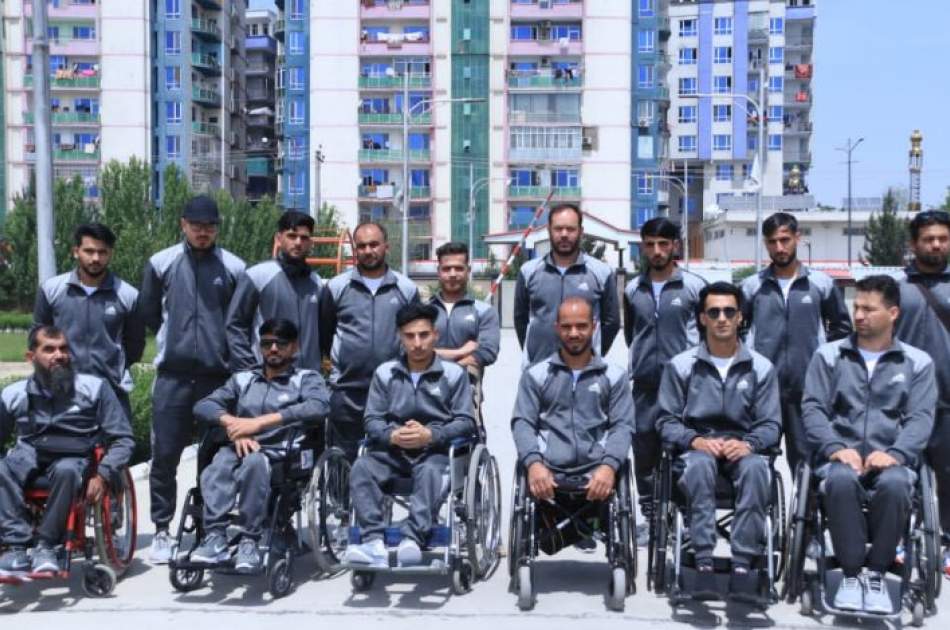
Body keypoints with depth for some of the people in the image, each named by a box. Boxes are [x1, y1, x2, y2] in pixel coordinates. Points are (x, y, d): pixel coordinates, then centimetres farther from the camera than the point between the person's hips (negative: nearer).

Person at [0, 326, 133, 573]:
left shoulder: (95, 388, 3)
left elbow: (123, 438, 1)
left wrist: (103, 475, -15)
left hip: (75, 457, -2)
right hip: (29, 454, 2)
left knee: (66, 471, -37)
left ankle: (47, 545, -25)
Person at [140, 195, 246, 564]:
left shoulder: (234, 268, 1)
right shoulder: (161, 263, 3)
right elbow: (148, 312, 14)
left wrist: (223, 347, 6)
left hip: (218, 376, 0)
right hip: (172, 375, 0)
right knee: (165, 456, 0)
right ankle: (162, 530, 10)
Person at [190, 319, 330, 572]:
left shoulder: (307, 378, 12)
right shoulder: (243, 378, 23)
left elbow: (319, 407, -11)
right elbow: (203, 406, 11)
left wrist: (261, 421, -17)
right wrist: (232, 423, -11)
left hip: (283, 455, -3)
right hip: (241, 448, 3)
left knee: (254, 461, -36)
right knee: (221, 461, -31)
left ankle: (250, 541, -33)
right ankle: (215, 537, -40)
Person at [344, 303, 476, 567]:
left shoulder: (454, 373, 8)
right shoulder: (384, 373, 14)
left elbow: (466, 422, 0)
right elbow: (372, 420, 8)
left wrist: (430, 435, -18)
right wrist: (392, 435, -15)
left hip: (436, 450, -2)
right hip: (392, 450, 3)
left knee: (431, 472, -37)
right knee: (361, 468, -28)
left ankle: (412, 540, -50)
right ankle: (374, 542, -40)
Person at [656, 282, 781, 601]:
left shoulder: (761, 367, 10)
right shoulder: (681, 365, 9)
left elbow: (771, 425, 5)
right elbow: (666, 421, 4)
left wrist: (747, 443, -17)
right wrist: (695, 440, -16)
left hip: (741, 448, 1)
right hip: (697, 447, 0)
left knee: (756, 467, -35)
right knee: (699, 463, -37)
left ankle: (743, 565, -34)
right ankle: (704, 562, -38)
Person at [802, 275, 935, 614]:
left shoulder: (918, 362, 13)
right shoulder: (829, 355, 13)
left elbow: (921, 418, 1)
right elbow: (812, 408, 4)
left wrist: (895, 453, -18)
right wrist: (835, 448, -14)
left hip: (890, 460, 0)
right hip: (840, 456, 0)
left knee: (894, 483, -36)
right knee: (842, 479, -36)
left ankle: (876, 573, -16)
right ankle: (851, 573, -20)